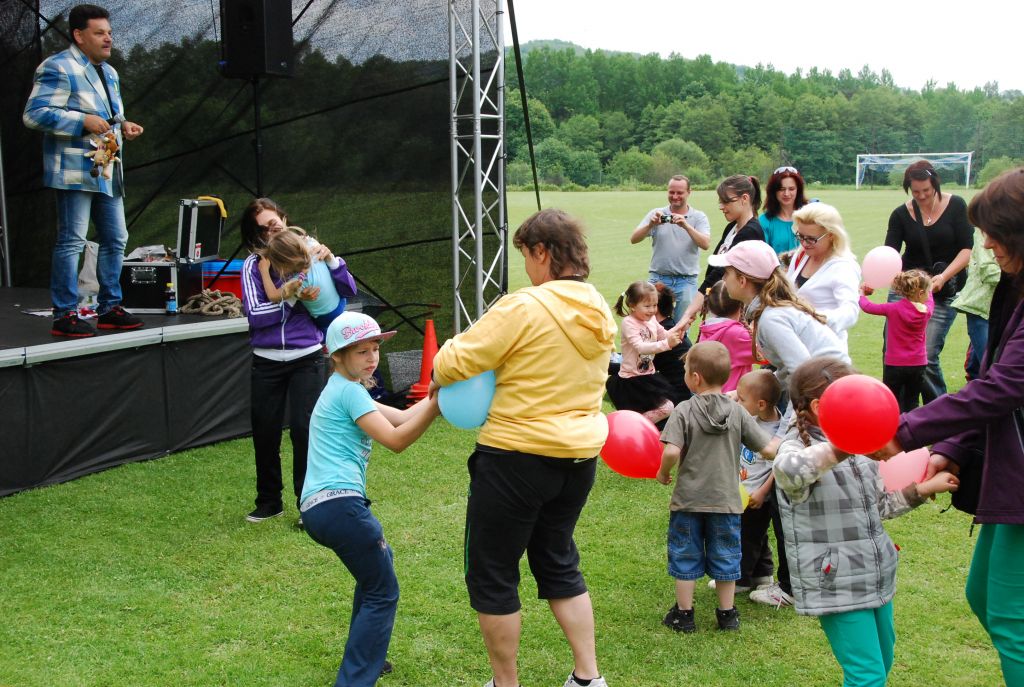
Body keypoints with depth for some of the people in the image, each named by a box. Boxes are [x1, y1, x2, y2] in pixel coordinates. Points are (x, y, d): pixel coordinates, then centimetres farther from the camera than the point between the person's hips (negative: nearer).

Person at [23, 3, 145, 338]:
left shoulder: (109, 73, 20)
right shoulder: (58, 68, -8)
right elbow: (33, 114, -16)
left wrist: (123, 125, 9)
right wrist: (83, 121, -22)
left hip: (107, 171, 9)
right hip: (75, 170, -9)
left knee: (115, 240, 11)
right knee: (72, 241, -7)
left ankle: (110, 308, 21)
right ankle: (64, 315, -1)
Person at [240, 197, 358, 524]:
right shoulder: (253, 265, -1)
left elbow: (348, 292, 0)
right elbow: (255, 314, -11)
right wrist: (293, 300, -21)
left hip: (307, 359, -1)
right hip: (266, 362, 2)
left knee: (304, 430, -5)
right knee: (264, 432, 9)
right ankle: (269, 502, 27)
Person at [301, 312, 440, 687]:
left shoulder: (342, 389, 22)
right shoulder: (350, 391, -7)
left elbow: (400, 417, 15)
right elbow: (396, 440, -12)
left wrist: (436, 394, 2)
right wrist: (436, 403, -17)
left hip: (315, 508, 10)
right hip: (339, 504, -10)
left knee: (379, 561, 29)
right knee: (383, 593, -2)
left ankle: (363, 656, 34)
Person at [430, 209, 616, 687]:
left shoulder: (525, 307, -19)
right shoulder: (599, 311, 5)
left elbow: (454, 362, -17)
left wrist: (440, 378, 4)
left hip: (518, 457, -8)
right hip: (579, 455, 8)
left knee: (492, 575, 9)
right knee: (559, 563, 23)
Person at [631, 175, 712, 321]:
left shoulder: (698, 217, 5)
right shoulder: (656, 214, 7)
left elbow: (705, 244, -11)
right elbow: (634, 239, -2)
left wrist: (686, 226, -24)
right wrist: (650, 225, -19)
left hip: (686, 281, 0)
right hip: (659, 278, 1)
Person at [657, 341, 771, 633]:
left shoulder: (684, 411, -13)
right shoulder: (737, 412, -4)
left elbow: (671, 451, -24)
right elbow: (767, 448, -4)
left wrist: (664, 473, -5)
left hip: (688, 499, -2)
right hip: (726, 500, 2)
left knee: (685, 555, 11)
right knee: (725, 556, 15)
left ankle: (684, 614, 18)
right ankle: (727, 614, 23)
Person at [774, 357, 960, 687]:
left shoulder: (859, 448, 5)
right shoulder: (797, 449, -17)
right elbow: (786, 469, -45)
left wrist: (924, 489, 14)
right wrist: (840, 449, -56)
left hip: (877, 576, 8)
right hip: (835, 583, -8)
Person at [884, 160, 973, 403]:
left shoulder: (955, 206, -1)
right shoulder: (901, 214, 2)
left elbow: (966, 249, -5)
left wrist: (943, 277, -21)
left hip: (943, 294, -2)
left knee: (927, 357, -10)